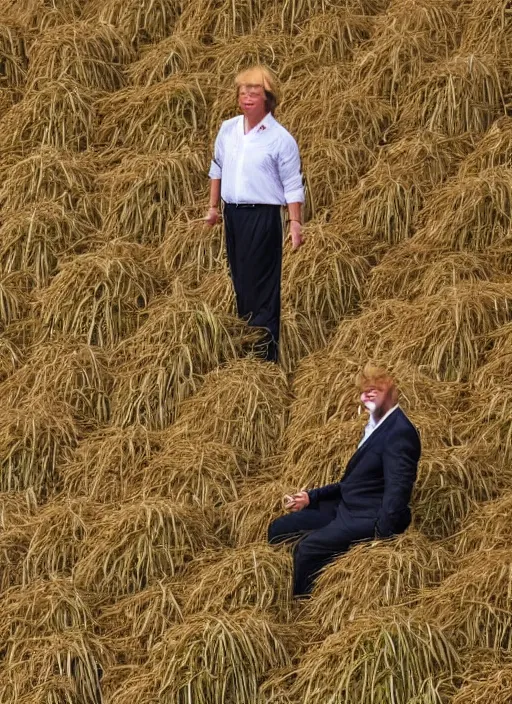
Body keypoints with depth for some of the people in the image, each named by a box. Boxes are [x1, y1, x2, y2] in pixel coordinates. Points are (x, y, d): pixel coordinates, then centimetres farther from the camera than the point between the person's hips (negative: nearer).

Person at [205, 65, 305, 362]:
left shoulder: (281, 139, -9)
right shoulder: (228, 130, 7)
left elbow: (293, 186, -7)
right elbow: (217, 170, 19)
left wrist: (296, 223, -11)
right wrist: (214, 207, 21)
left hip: (263, 215, -6)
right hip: (233, 213, 6)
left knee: (262, 285, -5)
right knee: (239, 279, 14)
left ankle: (266, 355, -2)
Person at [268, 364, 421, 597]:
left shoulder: (400, 432, -16)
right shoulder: (376, 425, 16)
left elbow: (397, 491, -23)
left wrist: (380, 535, -28)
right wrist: (311, 497, 14)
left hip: (369, 518, -11)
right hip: (346, 508, 11)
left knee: (308, 547, -28)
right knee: (278, 530, 8)